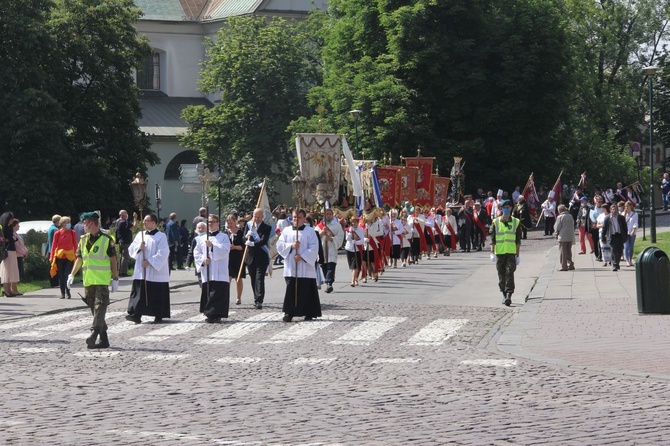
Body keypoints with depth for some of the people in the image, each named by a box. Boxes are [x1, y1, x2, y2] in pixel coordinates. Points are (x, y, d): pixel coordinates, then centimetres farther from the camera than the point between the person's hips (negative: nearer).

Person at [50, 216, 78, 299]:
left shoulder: (72, 233, 1)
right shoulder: (57, 233, 0)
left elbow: (75, 245, 5)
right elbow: (54, 245, 3)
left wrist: (76, 256, 3)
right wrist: (52, 257, 0)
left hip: (70, 257, -1)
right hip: (59, 257, 1)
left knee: (68, 274, -7)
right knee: (61, 276, 5)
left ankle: (68, 291, 3)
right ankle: (62, 293, 13)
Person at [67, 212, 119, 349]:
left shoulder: (106, 240, -4)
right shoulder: (83, 240, 12)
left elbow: (113, 260, -2)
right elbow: (79, 259, 15)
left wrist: (115, 279, -4)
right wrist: (72, 275, 3)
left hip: (102, 281, -6)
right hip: (88, 281, 6)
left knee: (99, 308, -14)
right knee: (94, 309, 8)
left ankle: (94, 334, -23)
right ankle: (103, 339, 14)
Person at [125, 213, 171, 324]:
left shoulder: (161, 236, -5)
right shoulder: (140, 235, 12)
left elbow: (163, 253, -13)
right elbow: (131, 249, 10)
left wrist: (150, 262, -18)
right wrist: (139, 247, -11)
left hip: (156, 272, -4)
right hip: (141, 272, 4)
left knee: (157, 296, 1)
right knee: (139, 294, -4)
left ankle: (158, 316, 10)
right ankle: (136, 315, -8)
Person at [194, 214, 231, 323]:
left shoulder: (224, 237, 5)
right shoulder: (202, 239, 16)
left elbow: (225, 251, -8)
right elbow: (196, 252, 13)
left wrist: (212, 246, -17)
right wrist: (203, 259, -6)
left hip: (219, 274, -4)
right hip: (207, 273, 4)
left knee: (218, 293, -11)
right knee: (207, 292, 3)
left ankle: (215, 315, -11)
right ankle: (210, 314, 12)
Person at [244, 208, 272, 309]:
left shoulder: (267, 227, -2)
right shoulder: (249, 225, 10)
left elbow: (264, 241, -14)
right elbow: (244, 239, 5)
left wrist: (252, 243, -25)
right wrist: (248, 235, -17)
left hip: (261, 257, -4)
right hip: (250, 256, 4)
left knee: (259, 278, -12)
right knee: (253, 279, 10)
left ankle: (259, 301, -18)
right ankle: (256, 299, 22)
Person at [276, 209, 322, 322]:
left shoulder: (310, 231, 1)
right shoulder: (286, 231, 11)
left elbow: (314, 248, -6)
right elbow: (279, 244, 5)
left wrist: (302, 256, -16)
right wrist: (291, 246, -12)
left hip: (306, 267, -2)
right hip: (290, 267, 2)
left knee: (307, 290, 1)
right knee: (291, 290, -2)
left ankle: (309, 313, 10)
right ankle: (289, 313, -1)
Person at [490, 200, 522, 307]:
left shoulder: (516, 222, 6)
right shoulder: (495, 222, 6)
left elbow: (518, 240, 7)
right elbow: (492, 239, 5)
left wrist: (517, 254, 3)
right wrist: (492, 252, -4)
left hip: (511, 252, -1)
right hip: (499, 252, 1)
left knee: (509, 274, -12)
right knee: (501, 275, 6)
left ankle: (509, 295, -15)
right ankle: (504, 294, 19)